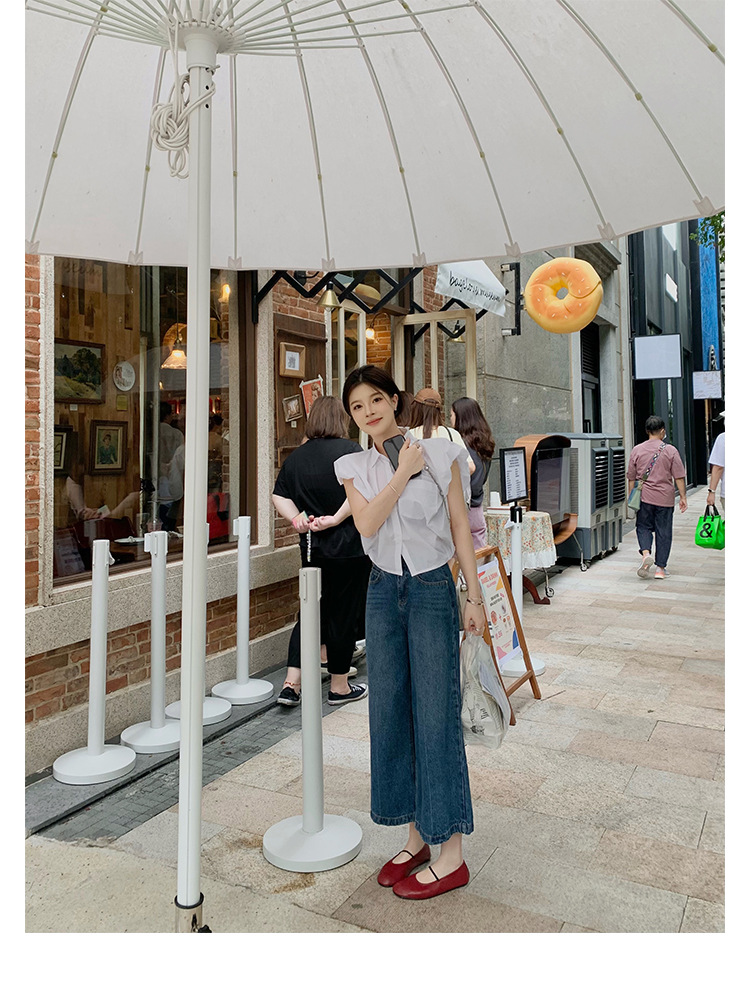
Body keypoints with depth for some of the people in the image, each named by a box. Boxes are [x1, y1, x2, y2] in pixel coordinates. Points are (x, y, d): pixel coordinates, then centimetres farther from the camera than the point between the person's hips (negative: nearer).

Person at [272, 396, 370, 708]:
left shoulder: (296, 456, 8)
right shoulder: (349, 449, -10)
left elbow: (279, 495, 6)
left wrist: (297, 520, -4)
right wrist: (336, 519, -20)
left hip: (312, 547, 5)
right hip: (349, 547, -5)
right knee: (344, 614, 7)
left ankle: (291, 684, 12)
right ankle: (339, 687, 19)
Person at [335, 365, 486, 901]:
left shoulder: (441, 453, -3)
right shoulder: (355, 468, 5)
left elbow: (460, 527, -1)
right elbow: (367, 522, -12)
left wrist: (475, 597, -1)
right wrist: (404, 471, -14)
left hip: (433, 590, -4)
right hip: (383, 592, 4)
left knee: (436, 716, -1)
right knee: (390, 713, 9)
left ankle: (452, 855, 13)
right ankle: (417, 835, 26)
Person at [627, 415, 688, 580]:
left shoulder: (637, 450, 1)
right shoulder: (670, 450, -3)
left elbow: (631, 478, 6)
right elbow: (679, 477, -4)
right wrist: (683, 497, 3)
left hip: (644, 497, 1)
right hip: (665, 498, -1)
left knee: (643, 527, 14)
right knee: (663, 532, 7)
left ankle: (646, 553, -12)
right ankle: (660, 568, 10)